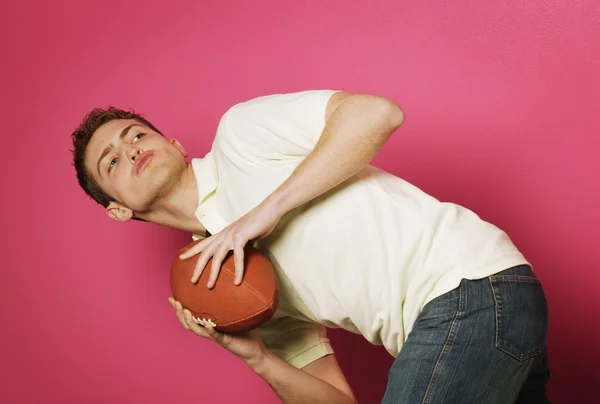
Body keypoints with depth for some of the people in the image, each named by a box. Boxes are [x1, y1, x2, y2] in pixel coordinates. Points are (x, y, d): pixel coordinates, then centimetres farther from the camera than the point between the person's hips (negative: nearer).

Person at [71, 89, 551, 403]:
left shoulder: (238, 131, 1)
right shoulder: (216, 277, 16)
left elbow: (377, 112, -15)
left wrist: (267, 211, -14)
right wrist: (258, 359, -7)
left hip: (467, 285, -7)